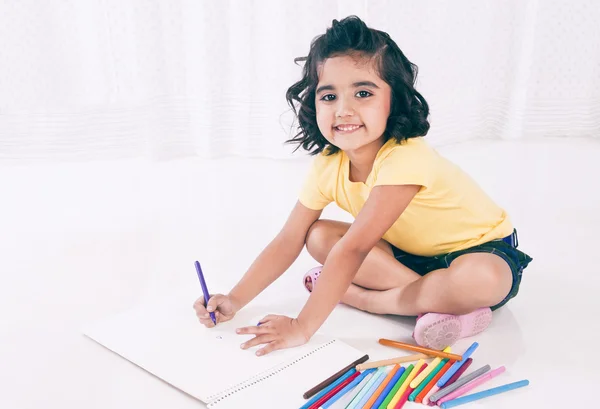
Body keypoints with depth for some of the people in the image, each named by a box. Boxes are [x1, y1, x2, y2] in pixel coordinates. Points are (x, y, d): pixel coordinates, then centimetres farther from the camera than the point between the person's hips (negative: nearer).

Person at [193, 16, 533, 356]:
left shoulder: (405, 158, -35)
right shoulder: (327, 166, -12)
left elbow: (352, 249, -38)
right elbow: (288, 241, -9)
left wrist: (302, 327, -37)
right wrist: (235, 300, -18)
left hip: (482, 247, -6)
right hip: (414, 252, 6)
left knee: (482, 280, -40)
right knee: (319, 236, -12)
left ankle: (360, 297, -21)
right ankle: (435, 298, -16)